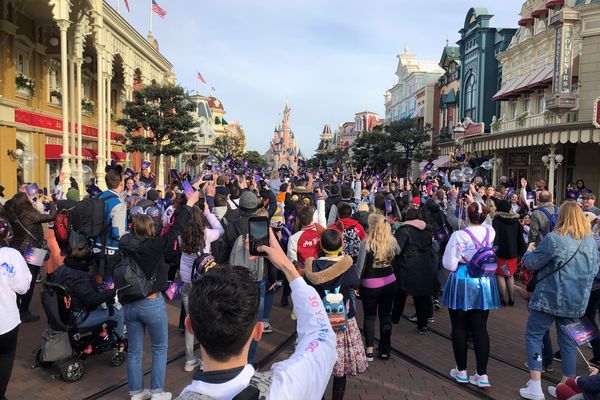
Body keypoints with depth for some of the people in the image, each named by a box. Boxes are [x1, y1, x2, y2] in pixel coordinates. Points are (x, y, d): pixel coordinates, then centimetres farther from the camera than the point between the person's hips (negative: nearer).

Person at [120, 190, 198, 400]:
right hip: (152, 304, -5)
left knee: (134, 351, 16)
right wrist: (189, 203, -5)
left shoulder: (125, 246, -5)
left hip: (130, 304, 5)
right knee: (160, 348, 14)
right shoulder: (153, 245, -18)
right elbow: (175, 229, -15)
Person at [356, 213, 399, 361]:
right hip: (390, 282, 3)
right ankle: (385, 349, 22)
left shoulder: (366, 243, -17)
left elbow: (360, 266, -12)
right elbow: (399, 252, 16)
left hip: (370, 285, -3)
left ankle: (369, 351, 11)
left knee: (369, 317, 10)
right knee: (386, 315, 14)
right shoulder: (392, 241, -6)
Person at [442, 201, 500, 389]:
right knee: (480, 329, 8)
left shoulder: (459, 236, -17)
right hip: (484, 284, 4)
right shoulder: (491, 232, -2)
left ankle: (461, 371, 19)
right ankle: (482, 375, 10)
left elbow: (449, 265, -14)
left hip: (461, 284, -4)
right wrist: (476, 205, 29)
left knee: (460, 328, 9)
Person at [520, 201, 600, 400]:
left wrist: (529, 251, 10)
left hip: (550, 298, -6)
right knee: (567, 341, 14)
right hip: (577, 301, 6)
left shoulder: (554, 239, -16)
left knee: (533, 335, 4)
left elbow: (532, 263, -10)